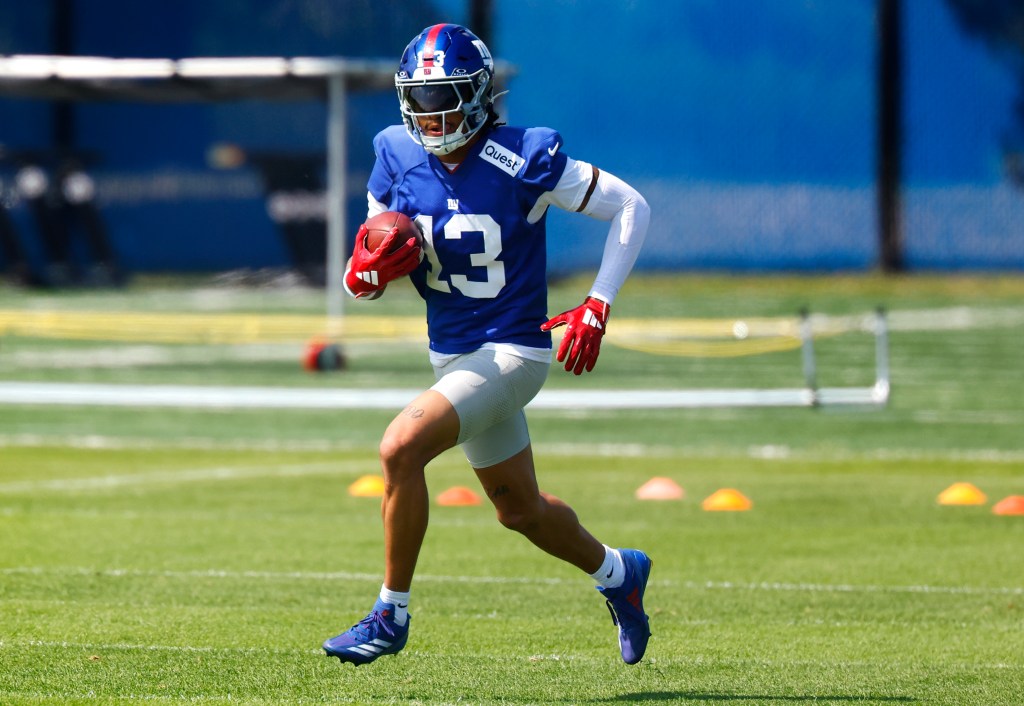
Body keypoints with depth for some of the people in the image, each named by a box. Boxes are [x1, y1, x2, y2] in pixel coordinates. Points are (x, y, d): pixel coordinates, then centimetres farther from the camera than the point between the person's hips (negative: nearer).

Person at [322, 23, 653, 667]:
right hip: (452, 354, 7)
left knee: (401, 448, -26)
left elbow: (631, 207, -10)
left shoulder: (525, 161, -19)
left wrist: (597, 308, -17)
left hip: (511, 353, -7)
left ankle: (392, 615, -12)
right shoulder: (398, 158, -4)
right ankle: (618, 572, 49)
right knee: (519, 510, 20)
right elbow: (366, 274, 5)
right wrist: (369, 270, -21)